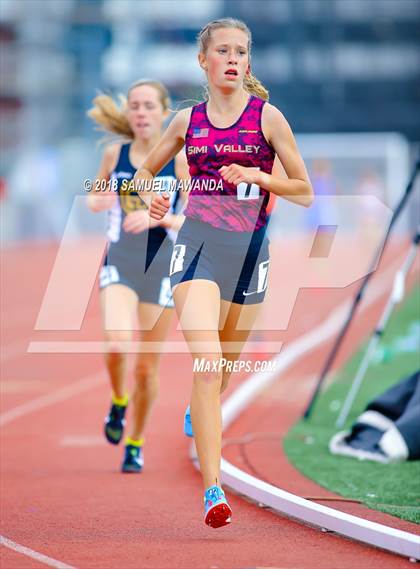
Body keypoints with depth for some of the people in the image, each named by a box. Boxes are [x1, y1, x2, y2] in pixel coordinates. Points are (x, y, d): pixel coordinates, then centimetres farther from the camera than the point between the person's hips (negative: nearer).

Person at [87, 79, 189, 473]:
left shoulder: (179, 159, -3)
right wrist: (96, 202, -7)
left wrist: (155, 218, -21)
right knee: (117, 343, -26)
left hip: (162, 266, 0)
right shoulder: (115, 154, 3)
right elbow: (95, 196, 18)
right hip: (119, 263, 0)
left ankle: (136, 443, 27)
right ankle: (118, 401, 6)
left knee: (147, 367, 6)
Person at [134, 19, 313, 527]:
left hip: (249, 247, 1)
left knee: (225, 364, 16)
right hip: (197, 242, -1)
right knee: (206, 363, -19)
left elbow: (304, 193, 4)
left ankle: (198, 413, 54)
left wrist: (256, 176, -13)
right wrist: (151, 198, 0)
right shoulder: (187, 120, 7)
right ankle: (213, 490, -23)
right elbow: (145, 170, 22)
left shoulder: (267, 117, 2)